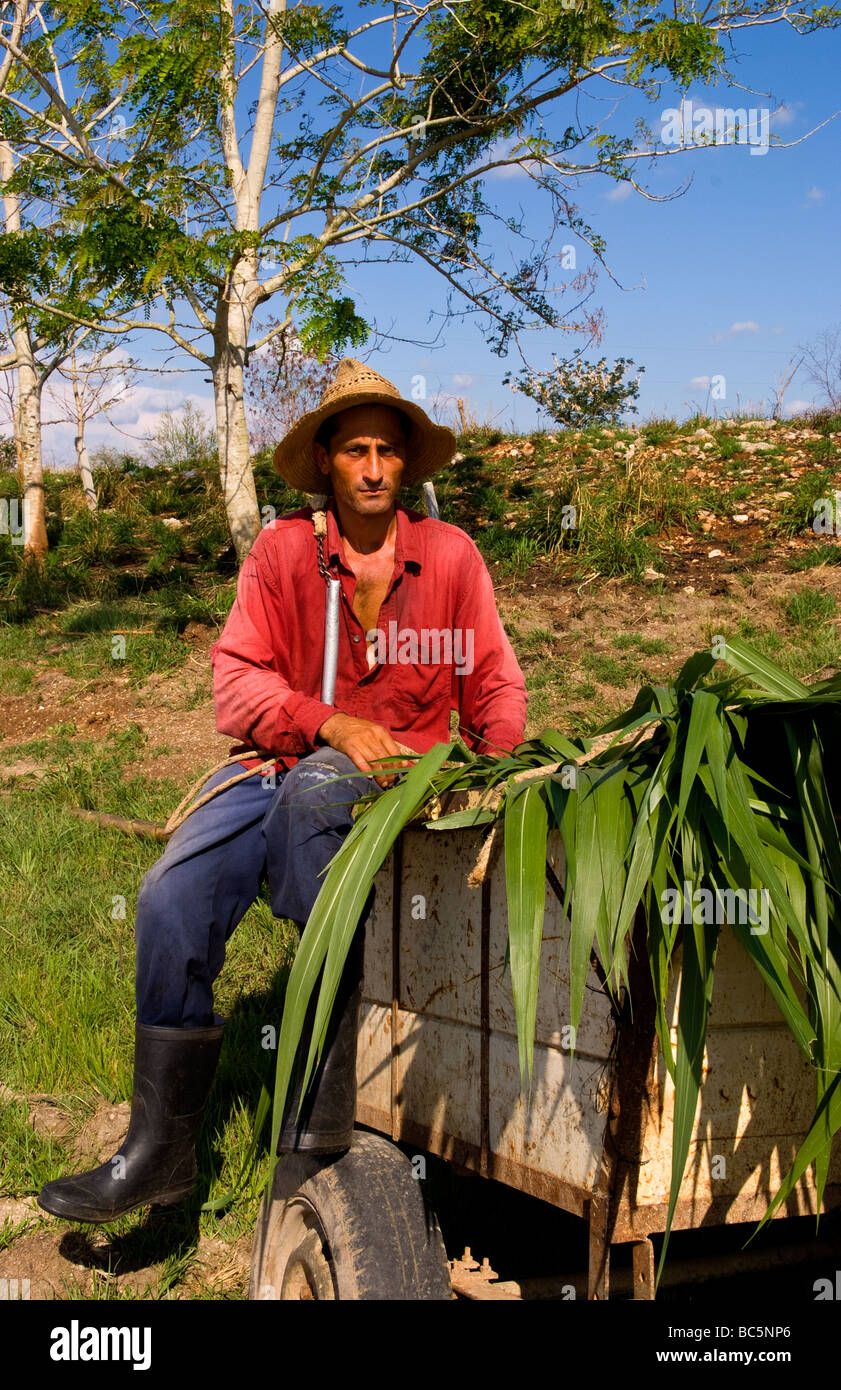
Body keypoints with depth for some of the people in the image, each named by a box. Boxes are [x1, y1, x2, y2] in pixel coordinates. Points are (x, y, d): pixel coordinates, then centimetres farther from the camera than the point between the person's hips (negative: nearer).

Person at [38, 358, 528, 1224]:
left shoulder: (450, 555, 6)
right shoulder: (281, 550, 3)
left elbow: (494, 683, 11)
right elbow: (236, 680, -4)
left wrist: (504, 769, -5)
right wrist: (330, 722, -19)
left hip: (395, 778, -1)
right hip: (278, 760, 2)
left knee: (312, 792, -37)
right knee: (173, 895, -22)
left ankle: (318, 1111, -28)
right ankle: (161, 1149, -8)